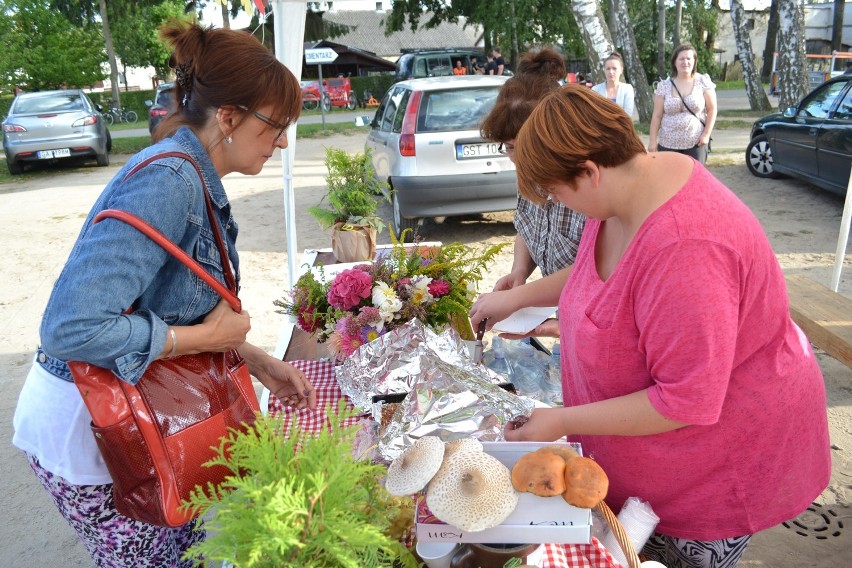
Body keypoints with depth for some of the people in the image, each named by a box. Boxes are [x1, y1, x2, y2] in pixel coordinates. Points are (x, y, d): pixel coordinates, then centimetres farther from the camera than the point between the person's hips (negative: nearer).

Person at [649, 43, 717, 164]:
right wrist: (652, 140, -2)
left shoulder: (703, 82, 0)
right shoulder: (664, 86, 2)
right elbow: (657, 115, 3)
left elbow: (712, 110, 2)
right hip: (668, 144, 1)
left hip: (696, 143, -1)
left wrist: (706, 134, -7)